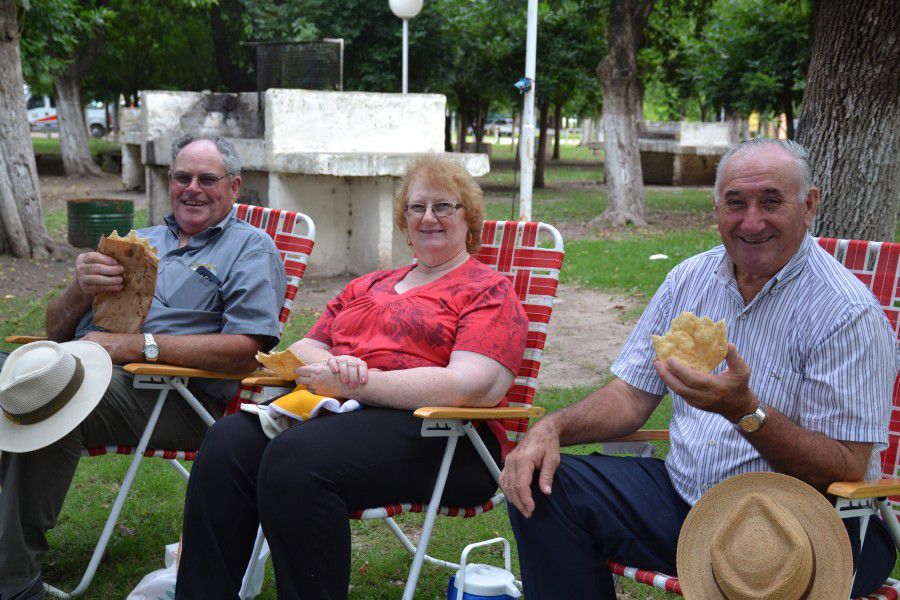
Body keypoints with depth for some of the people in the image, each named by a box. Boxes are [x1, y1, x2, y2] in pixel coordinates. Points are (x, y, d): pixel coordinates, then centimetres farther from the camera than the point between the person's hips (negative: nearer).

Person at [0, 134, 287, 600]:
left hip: (175, 397, -6)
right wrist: (80, 291, -3)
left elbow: (246, 351, -9)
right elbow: (57, 331, 22)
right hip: (84, 367, 6)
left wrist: (134, 345, -13)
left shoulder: (251, 249, 9)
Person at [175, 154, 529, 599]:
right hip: (338, 412, 6)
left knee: (295, 458, -34)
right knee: (228, 441, -24)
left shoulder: (488, 292, 7)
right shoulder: (367, 286, 28)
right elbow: (302, 350, 22)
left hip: (439, 436, -6)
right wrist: (332, 365, -4)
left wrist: (355, 384, -13)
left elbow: (474, 387, -10)